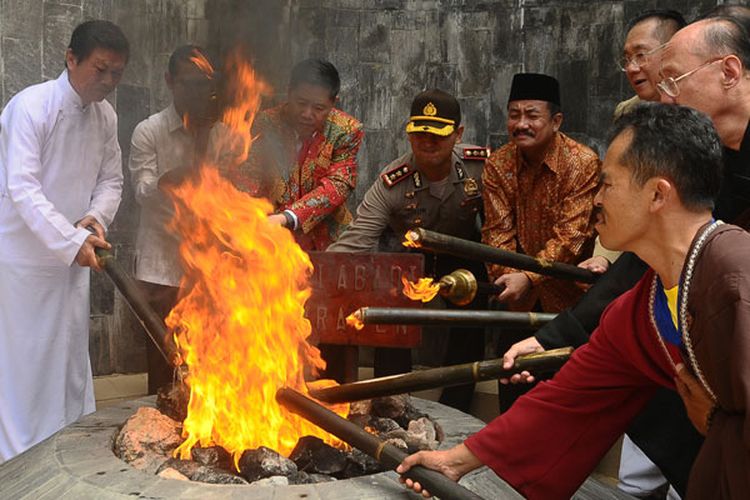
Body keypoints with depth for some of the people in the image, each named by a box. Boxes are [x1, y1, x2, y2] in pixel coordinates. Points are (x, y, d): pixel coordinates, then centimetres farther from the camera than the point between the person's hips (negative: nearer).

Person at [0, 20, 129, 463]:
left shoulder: (106, 117, 3)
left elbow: (111, 181, 11)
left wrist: (96, 217, -10)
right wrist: (73, 241, -30)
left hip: (72, 258, 6)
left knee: (71, 359, 14)